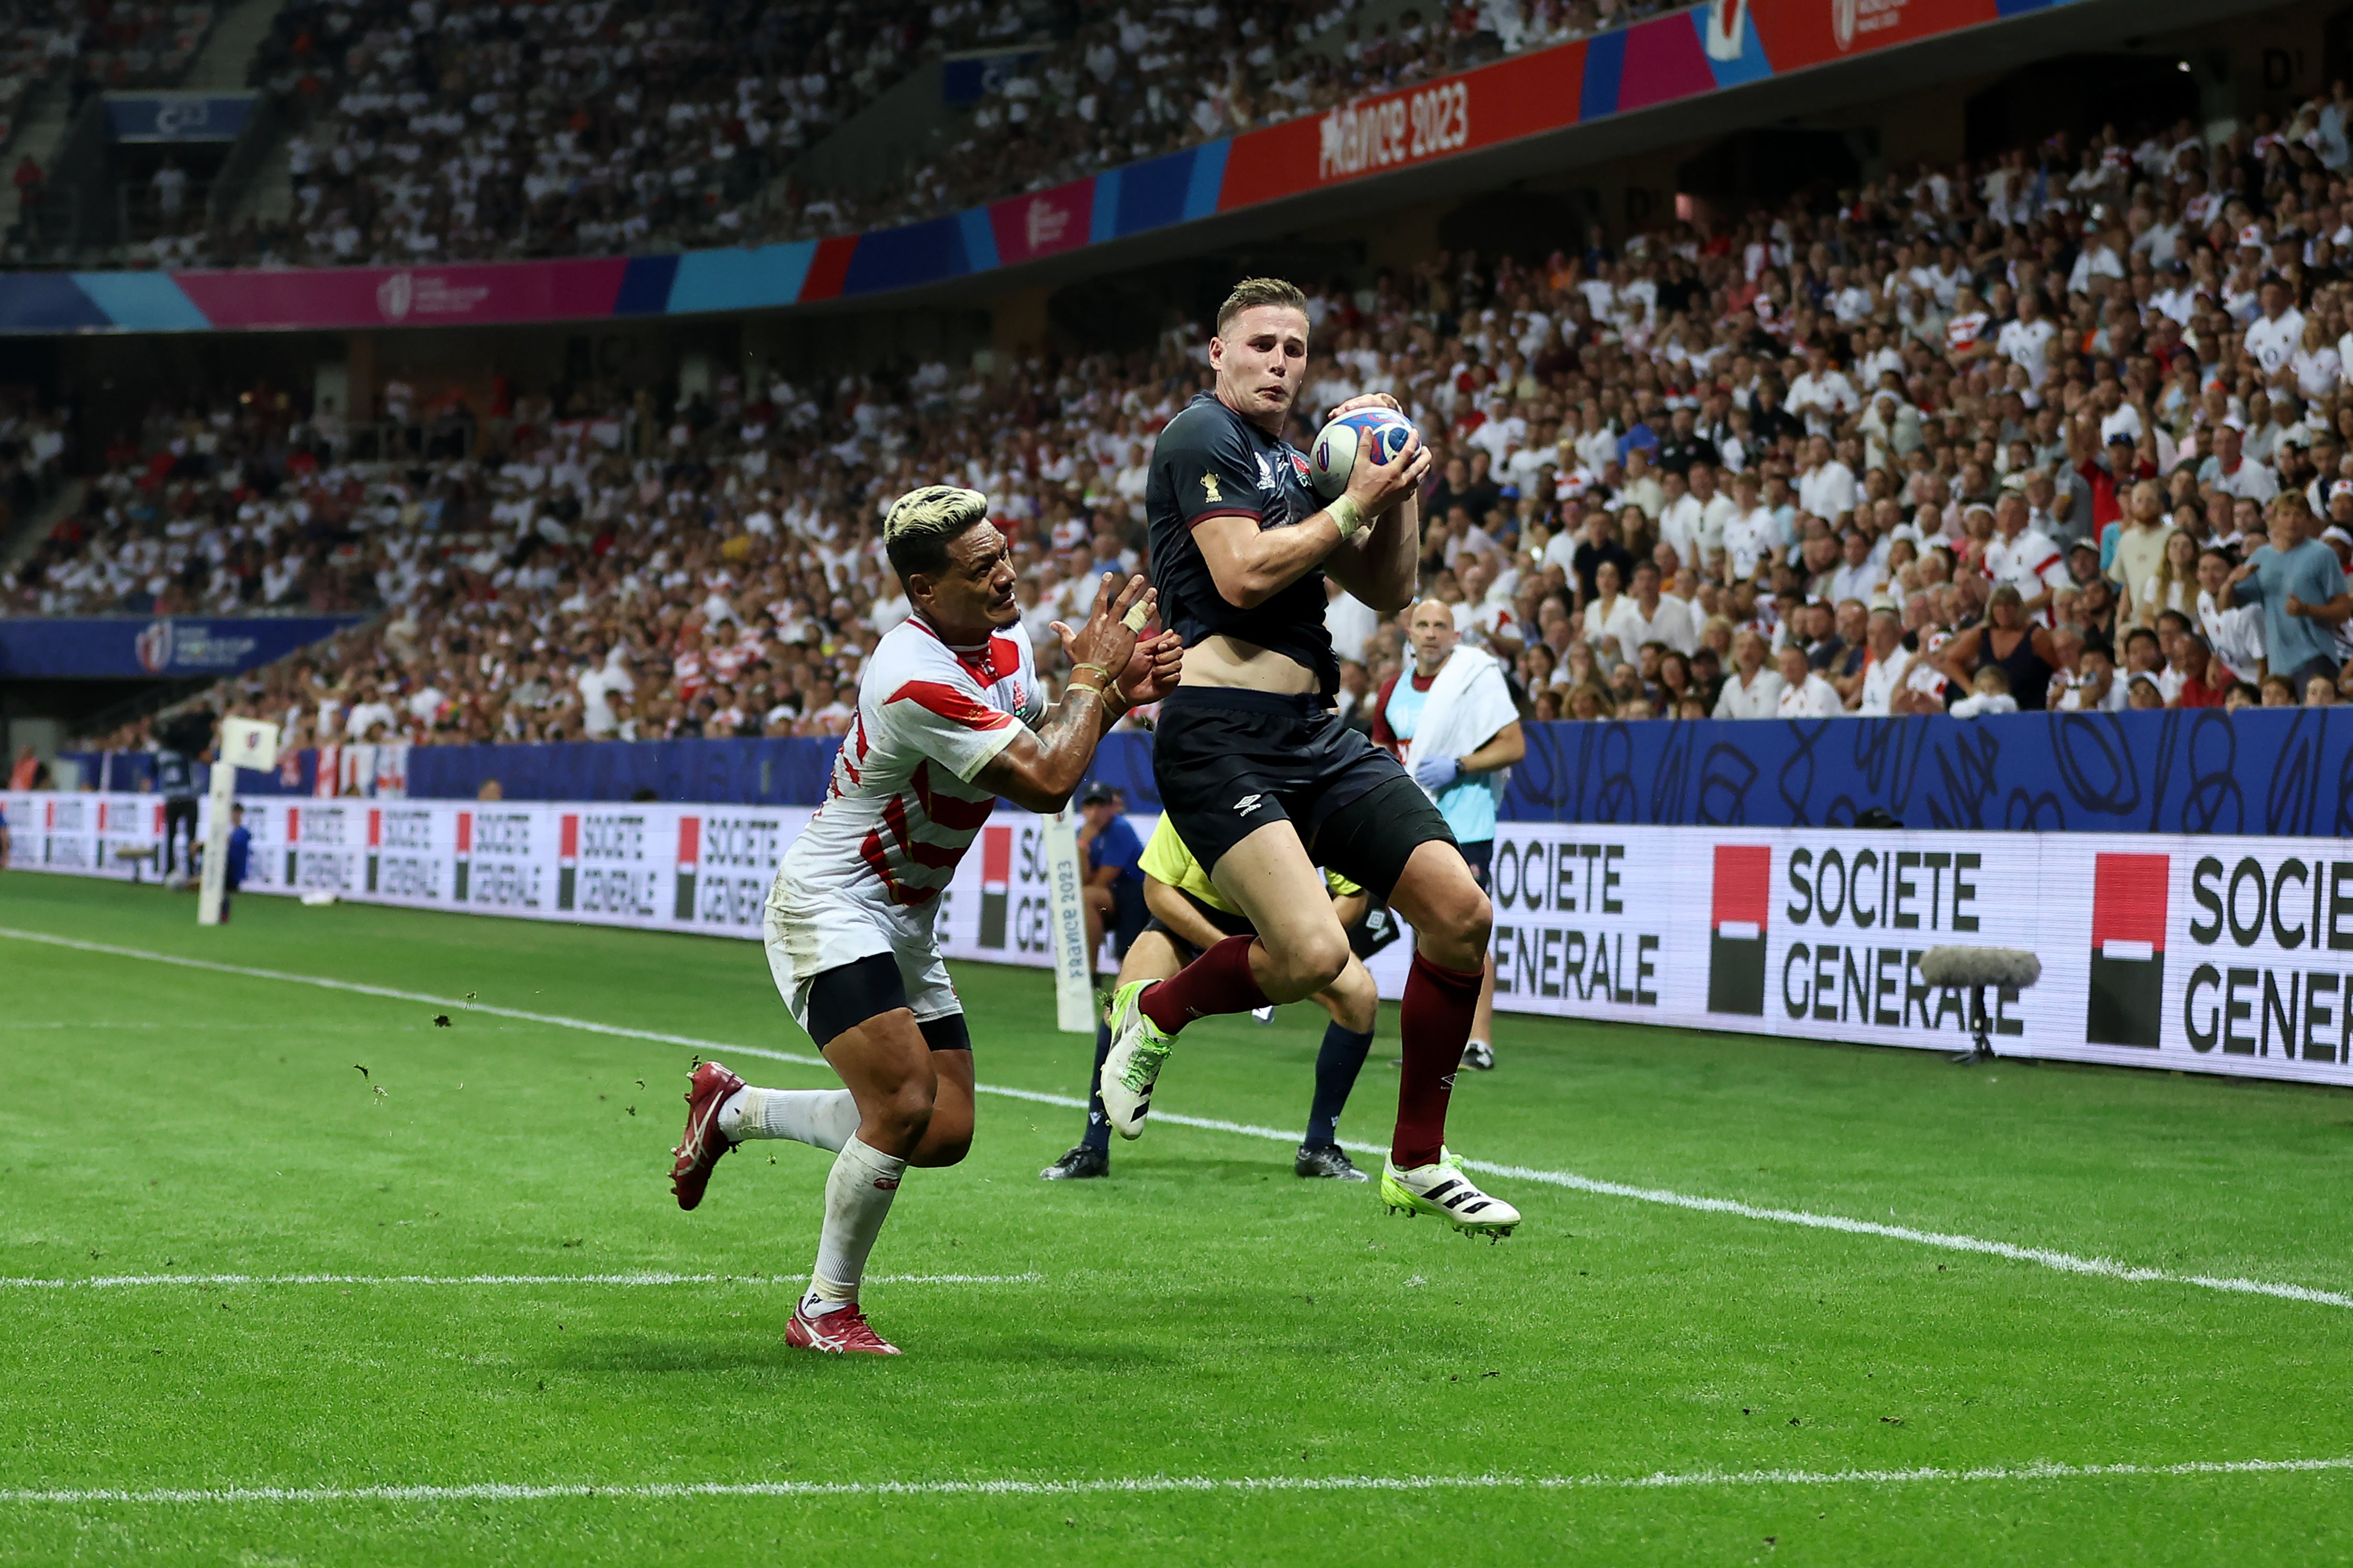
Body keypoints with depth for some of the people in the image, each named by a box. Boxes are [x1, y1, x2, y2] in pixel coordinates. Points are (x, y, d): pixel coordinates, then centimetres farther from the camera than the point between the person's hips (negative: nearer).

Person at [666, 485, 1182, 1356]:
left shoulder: (1007, 643, 2)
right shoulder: (918, 680, -28)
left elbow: (1038, 749, 13)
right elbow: (1044, 784, -30)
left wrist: (1116, 694, -4)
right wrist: (1092, 677, -16)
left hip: (905, 924, 9)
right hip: (830, 912, -9)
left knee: (946, 1133, 5)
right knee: (904, 1105, -22)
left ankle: (735, 1109, 26)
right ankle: (826, 1313, -4)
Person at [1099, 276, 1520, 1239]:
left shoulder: (1295, 466, 22)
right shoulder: (1202, 438, -3)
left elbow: (1388, 592, 23)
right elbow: (1244, 574, -16)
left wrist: (1402, 490, 8)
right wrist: (1354, 503, -8)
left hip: (1314, 733, 8)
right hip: (1222, 735, -8)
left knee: (1458, 912, -4)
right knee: (1312, 954, -25)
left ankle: (1417, 1163, 7)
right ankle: (1154, 1013, 7)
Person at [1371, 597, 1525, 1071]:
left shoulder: (1477, 677, -8)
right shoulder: (1394, 690, 11)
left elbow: (1514, 746, -10)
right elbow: (1382, 747, 27)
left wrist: (1457, 767, -18)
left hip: (1465, 826, -7)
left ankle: (1480, 1041, -13)